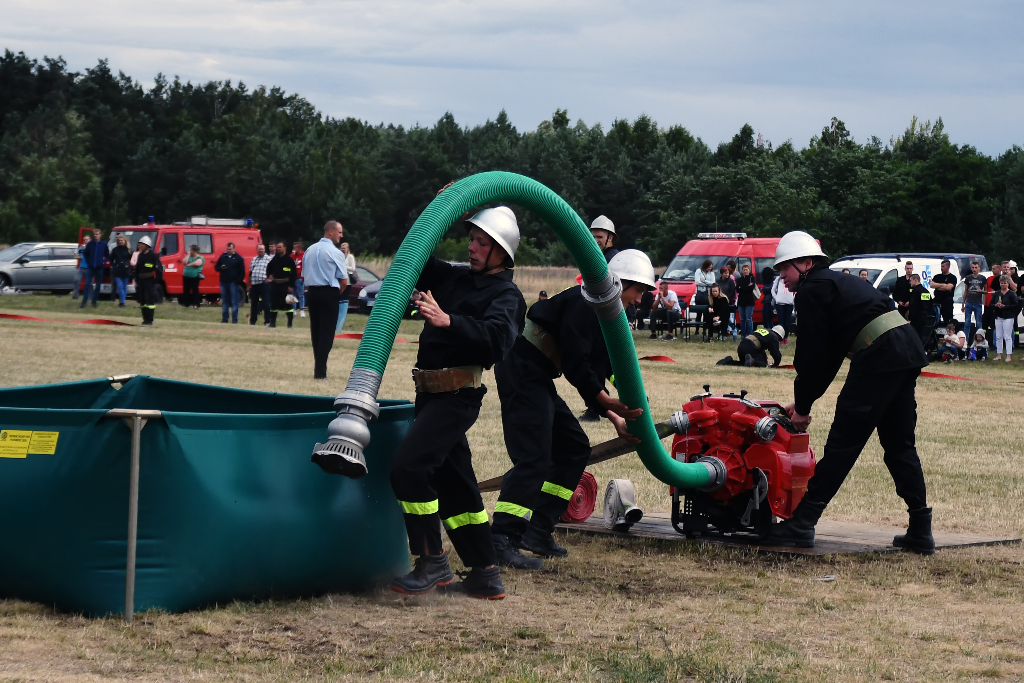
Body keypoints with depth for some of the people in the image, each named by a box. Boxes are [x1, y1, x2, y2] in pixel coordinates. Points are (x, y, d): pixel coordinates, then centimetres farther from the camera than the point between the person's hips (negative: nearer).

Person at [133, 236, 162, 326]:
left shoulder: (153, 255, -10)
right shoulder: (141, 255, 13)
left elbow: (159, 268, -11)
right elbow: (137, 268, 19)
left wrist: (156, 280, -12)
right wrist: (136, 280, 14)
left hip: (149, 281, -8)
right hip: (141, 281, 8)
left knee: (149, 300, -8)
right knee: (142, 301, 10)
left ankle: (149, 320, -5)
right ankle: (145, 319, 17)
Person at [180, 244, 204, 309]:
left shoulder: (200, 258, -3)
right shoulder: (188, 256, 14)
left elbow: (196, 263, -21)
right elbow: (184, 262, -1)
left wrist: (188, 264, -8)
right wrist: (188, 255, -2)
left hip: (195, 277, -6)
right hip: (186, 276, 6)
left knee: (195, 290, -5)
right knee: (186, 290, 6)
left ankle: (195, 304, -5)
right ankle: (186, 304, 12)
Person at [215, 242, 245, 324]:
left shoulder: (238, 258, -1)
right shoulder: (222, 257, 9)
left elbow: (242, 272, -3)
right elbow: (216, 267, 14)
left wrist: (237, 281, -12)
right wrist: (221, 268, -9)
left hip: (233, 283, -4)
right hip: (224, 282, 4)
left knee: (234, 302, -2)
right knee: (224, 302, 9)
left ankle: (234, 320, -1)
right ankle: (224, 319, 14)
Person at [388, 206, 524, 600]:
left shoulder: (505, 296, -8)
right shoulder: (457, 279, 17)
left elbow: (497, 339, -27)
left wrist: (448, 321, -41)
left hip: (457, 395, -9)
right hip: (432, 392, 9)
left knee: (408, 465, -20)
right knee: (453, 482, 11)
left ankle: (433, 563, -12)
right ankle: (485, 576, 17)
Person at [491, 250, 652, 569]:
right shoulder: (584, 303, -14)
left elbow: (595, 372, 18)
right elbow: (575, 364, -22)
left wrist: (615, 417, 10)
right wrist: (605, 401, -18)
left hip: (536, 378, 11)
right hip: (522, 372, -11)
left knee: (575, 447, 13)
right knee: (534, 459, -17)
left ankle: (537, 531, 13)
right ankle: (501, 540, -21)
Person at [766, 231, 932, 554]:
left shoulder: (811, 291, 0)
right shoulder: (838, 282, 29)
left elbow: (811, 355, -2)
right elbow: (830, 353, 31)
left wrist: (802, 407, 8)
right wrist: (805, 400, 29)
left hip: (879, 355, -9)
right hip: (910, 346, 9)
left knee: (842, 443, -6)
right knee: (899, 444, 15)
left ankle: (802, 523, -4)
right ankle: (920, 531, 13)